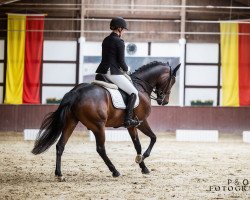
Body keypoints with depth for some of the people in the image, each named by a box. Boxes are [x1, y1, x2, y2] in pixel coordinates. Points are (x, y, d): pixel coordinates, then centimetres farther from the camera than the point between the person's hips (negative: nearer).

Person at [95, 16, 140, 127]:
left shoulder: (105, 40, 16)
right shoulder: (119, 42, -9)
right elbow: (121, 61, -11)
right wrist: (126, 70, 9)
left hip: (101, 71, 8)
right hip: (112, 73, -8)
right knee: (134, 93, -3)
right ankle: (128, 119, -13)